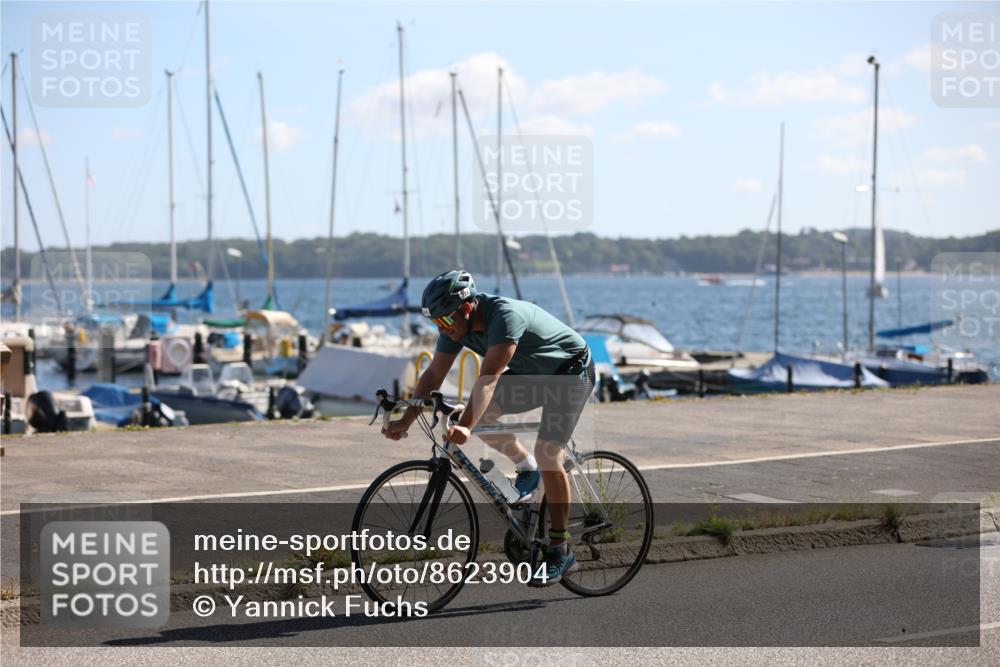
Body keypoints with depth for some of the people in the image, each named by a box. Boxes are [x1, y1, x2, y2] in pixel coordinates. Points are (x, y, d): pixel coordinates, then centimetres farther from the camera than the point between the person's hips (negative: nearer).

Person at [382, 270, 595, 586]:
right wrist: (405, 421, -17)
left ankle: (560, 551, -9)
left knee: (547, 453, -18)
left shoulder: (506, 315, -36)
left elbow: (488, 378, -44)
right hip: (531, 373, 8)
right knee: (482, 414, -12)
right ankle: (527, 469, 12)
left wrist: (465, 427, -52)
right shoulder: (456, 324, -12)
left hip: (571, 371, -8)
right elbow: (433, 375, -9)